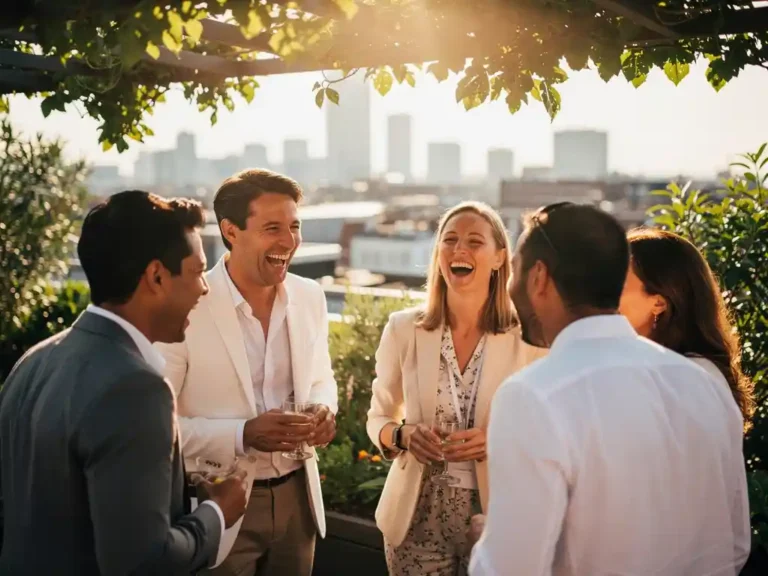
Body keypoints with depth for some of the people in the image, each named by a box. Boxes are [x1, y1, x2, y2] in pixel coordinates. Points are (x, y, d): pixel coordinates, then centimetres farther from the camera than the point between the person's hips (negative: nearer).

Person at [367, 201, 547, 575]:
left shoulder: (528, 337, -8)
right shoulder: (402, 329, -4)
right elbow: (378, 418, 6)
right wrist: (403, 434, -15)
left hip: (497, 515, -1)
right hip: (418, 516, 1)